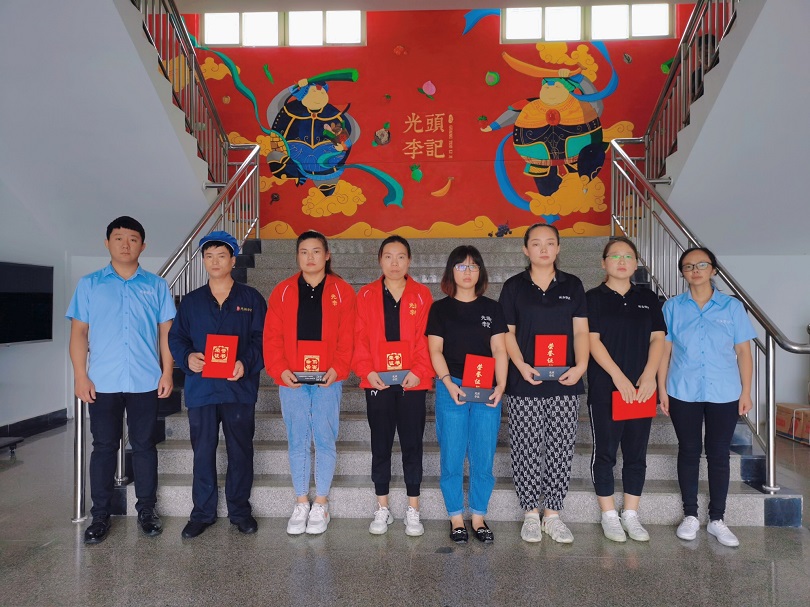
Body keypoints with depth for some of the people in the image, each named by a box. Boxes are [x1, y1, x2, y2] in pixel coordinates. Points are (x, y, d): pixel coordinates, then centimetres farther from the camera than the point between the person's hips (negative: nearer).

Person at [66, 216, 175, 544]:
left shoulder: (156, 285, 6)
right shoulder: (89, 284, 6)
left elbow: (166, 332, 5)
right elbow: (79, 333, 4)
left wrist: (167, 372, -2)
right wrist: (80, 375, -4)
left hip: (145, 382, 0)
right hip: (102, 383, 0)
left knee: (144, 446, 8)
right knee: (104, 447, 8)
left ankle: (146, 510, 20)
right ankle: (101, 515, 19)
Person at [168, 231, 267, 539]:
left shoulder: (251, 299, 3)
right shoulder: (191, 301, 10)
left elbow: (262, 339, -2)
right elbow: (176, 338, 10)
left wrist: (246, 363, -18)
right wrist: (187, 357, -11)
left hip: (239, 388, -1)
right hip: (201, 388, 2)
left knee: (240, 451, 7)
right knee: (203, 452, 8)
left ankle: (240, 510, 23)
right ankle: (202, 512, 23)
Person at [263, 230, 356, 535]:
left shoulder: (342, 291, 4)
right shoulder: (282, 291, 8)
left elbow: (348, 337, 0)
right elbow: (272, 336, 4)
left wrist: (338, 368, -12)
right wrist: (280, 370, -8)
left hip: (327, 380, -1)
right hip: (292, 380, 2)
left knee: (325, 440, 3)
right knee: (297, 442, 8)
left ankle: (320, 504, 18)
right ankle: (301, 504, 21)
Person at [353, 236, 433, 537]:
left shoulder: (422, 295, 4)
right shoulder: (366, 295, 6)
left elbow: (427, 339, -1)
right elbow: (359, 337, 2)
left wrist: (419, 371, -12)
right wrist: (367, 370, -10)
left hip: (412, 382, -1)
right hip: (377, 382, 1)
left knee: (412, 445, 6)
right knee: (380, 446, 9)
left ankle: (413, 511, 19)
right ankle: (382, 509, 23)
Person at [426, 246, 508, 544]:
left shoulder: (491, 308, 11)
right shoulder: (440, 309, 6)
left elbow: (499, 350, 6)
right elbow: (435, 350, 0)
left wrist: (500, 386, -8)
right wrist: (449, 384, -13)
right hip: (451, 389, -1)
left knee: (483, 458, 4)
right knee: (452, 458, 2)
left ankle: (478, 517, 18)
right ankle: (456, 518, 15)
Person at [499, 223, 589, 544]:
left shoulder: (572, 285, 9)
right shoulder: (514, 286, 4)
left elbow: (581, 330, 6)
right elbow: (507, 333, 2)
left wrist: (581, 364, -10)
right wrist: (521, 365, -13)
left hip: (564, 383, 2)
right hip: (524, 384, -1)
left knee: (561, 451, 6)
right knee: (526, 451, 3)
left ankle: (552, 513, 21)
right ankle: (530, 514, 19)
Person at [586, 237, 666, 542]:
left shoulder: (648, 298, 11)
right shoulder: (594, 298, -1)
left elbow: (658, 337, 5)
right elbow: (593, 340, -8)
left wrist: (649, 375, -10)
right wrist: (618, 377, -16)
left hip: (642, 388, 4)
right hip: (605, 388, -3)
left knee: (636, 452, 9)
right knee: (605, 452, 4)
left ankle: (631, 514, 21)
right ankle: (609, 516, 16)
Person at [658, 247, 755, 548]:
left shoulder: (732, 307, 2)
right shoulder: (672, 307, 2)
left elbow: (743, 352, 3)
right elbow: (664, 350, 2)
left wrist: (746, 391, -1)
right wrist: (662, 389, -2)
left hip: (724, 394, 0)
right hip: (683, 393, 0)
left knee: (719, 455, 7)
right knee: (689, 452, 9)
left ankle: (717, 519, 20)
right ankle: (690, 515, 21)